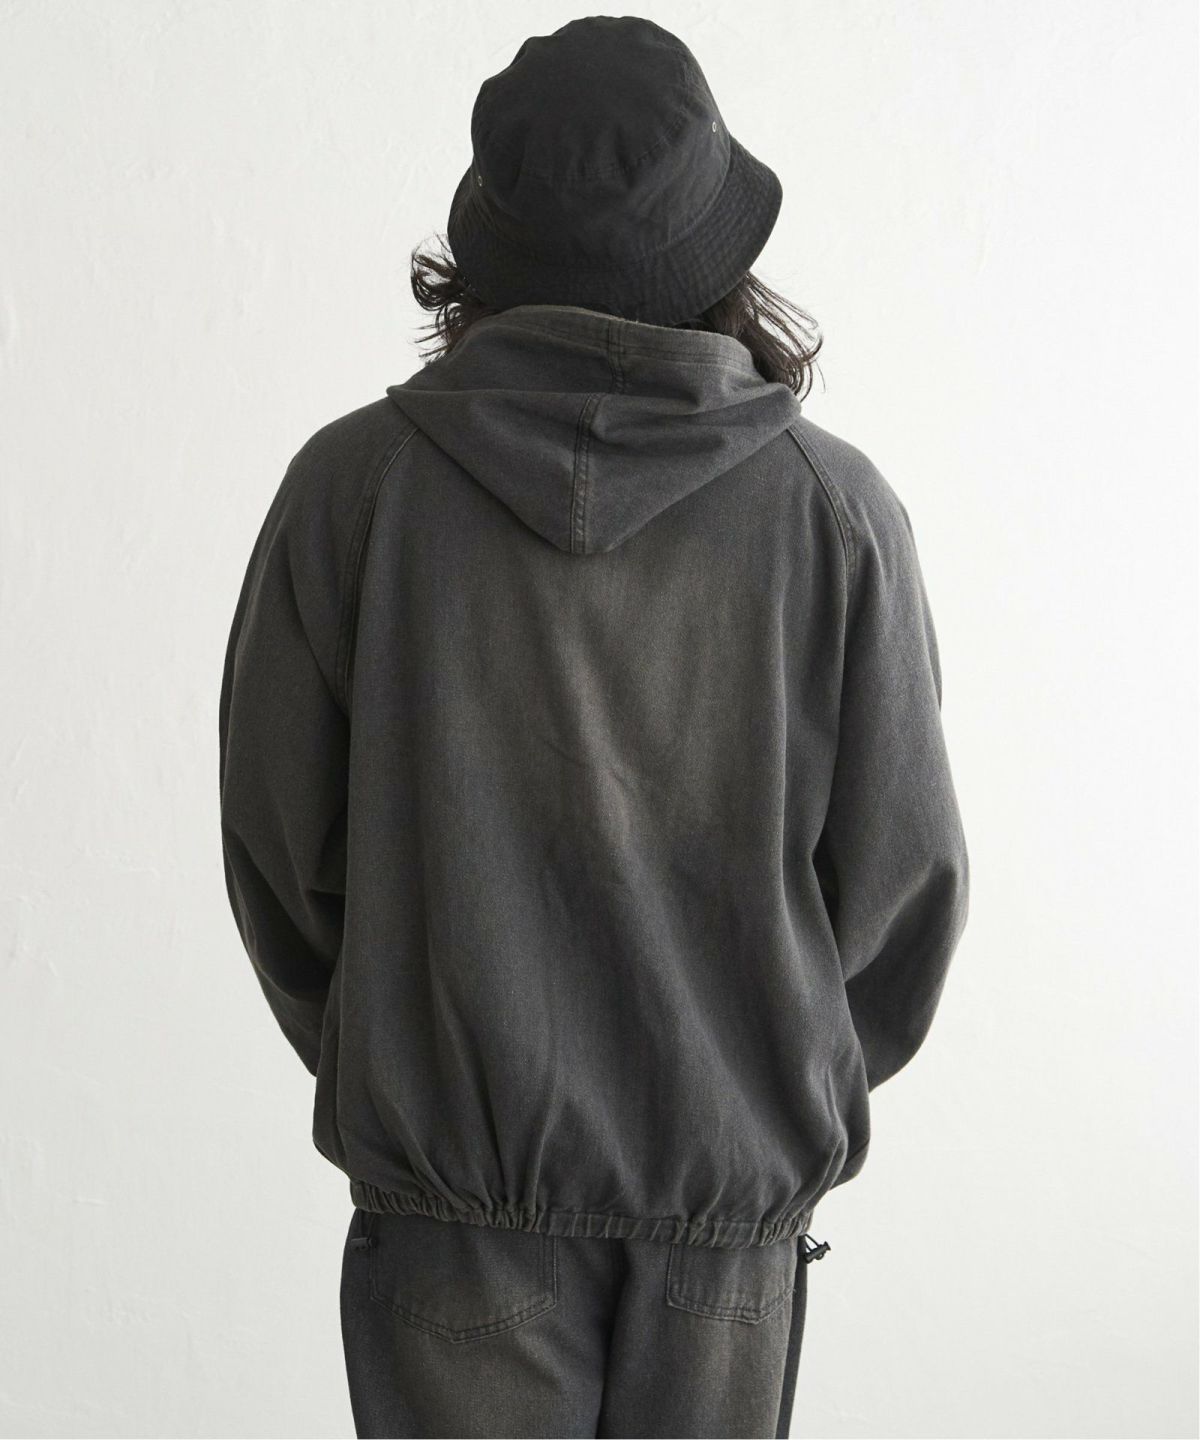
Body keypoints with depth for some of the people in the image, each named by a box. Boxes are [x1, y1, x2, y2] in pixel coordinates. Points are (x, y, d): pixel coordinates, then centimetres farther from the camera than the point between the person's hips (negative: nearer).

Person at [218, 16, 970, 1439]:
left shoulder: (354, 483, -10)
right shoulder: (835, 508, -10)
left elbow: (276, 841, -2)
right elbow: (904, 869, -3)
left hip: (450, 1174, 0)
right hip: (738, 1168, 1)